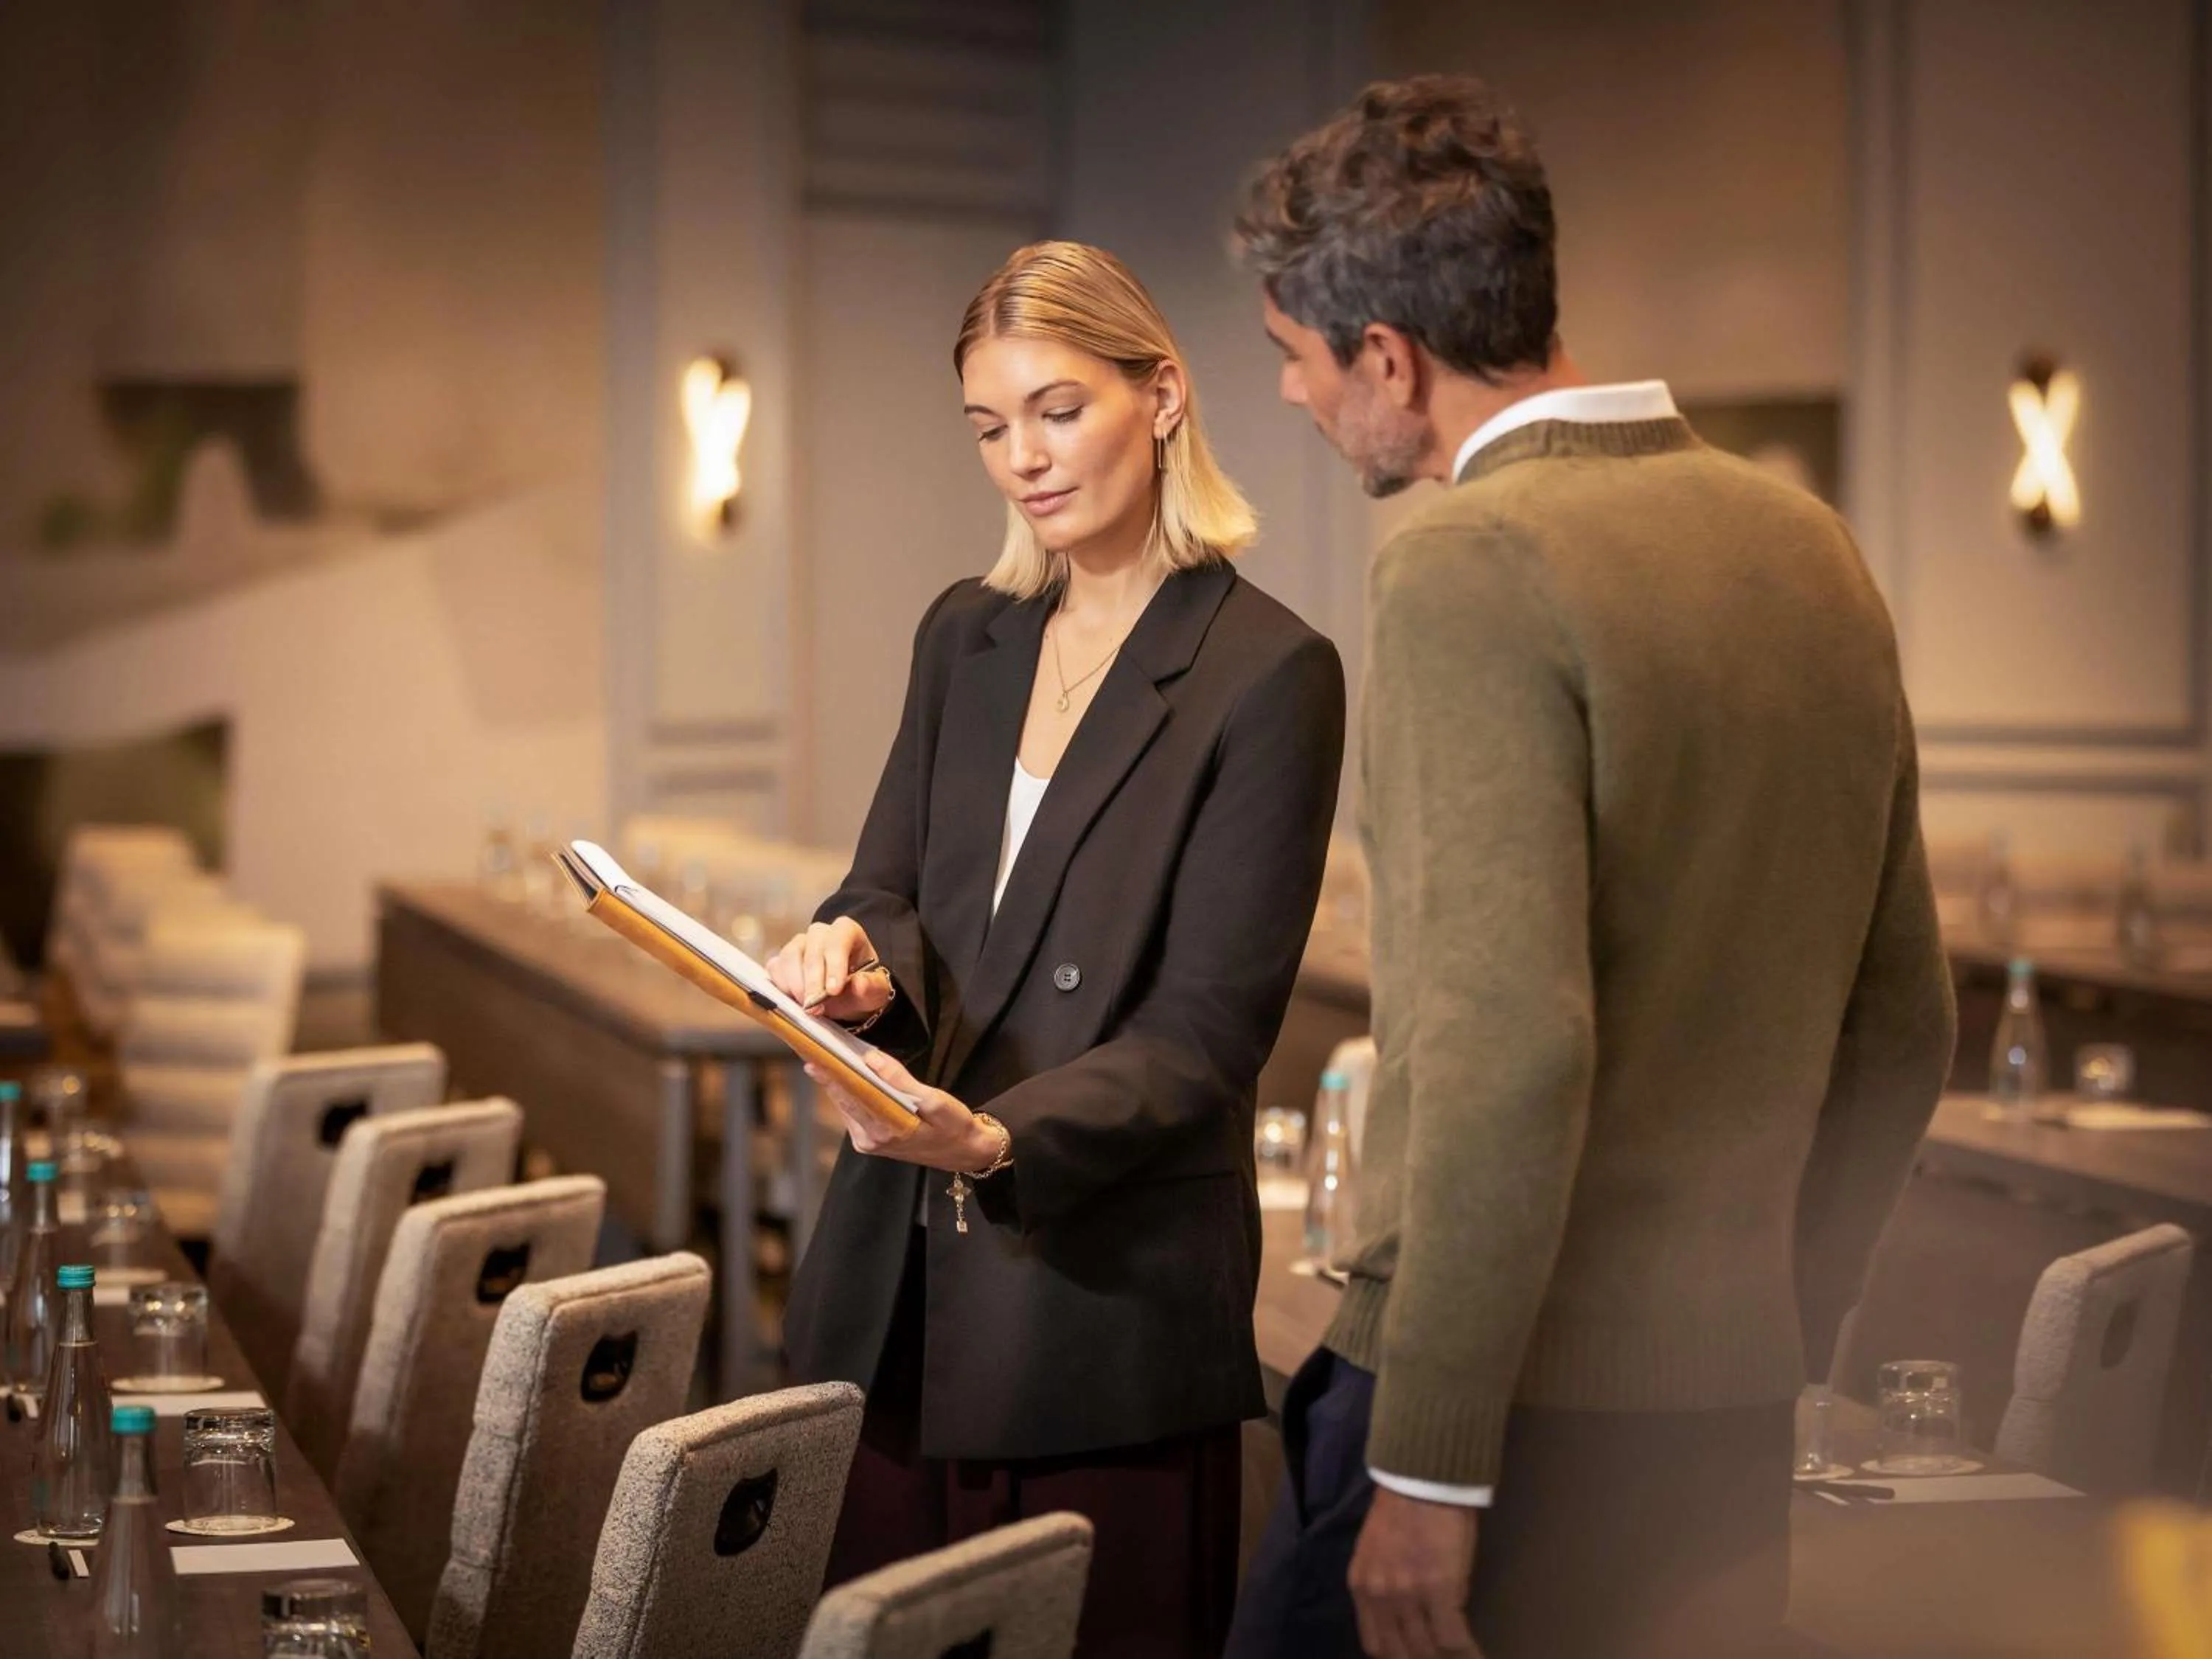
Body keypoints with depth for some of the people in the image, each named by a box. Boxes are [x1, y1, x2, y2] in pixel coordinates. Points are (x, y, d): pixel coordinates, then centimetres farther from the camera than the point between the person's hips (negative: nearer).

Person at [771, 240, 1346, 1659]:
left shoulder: (1267, 673, -8)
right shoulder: (965, 636, 12)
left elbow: (1208, 1031, -11)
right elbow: (895, 888, 12)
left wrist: (999, 1139, -27)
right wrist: (859, 955, -13)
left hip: (1107, 1293, -5)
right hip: (898, 1279, 6)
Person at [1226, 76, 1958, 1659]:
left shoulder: (1471, 567, -14)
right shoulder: (1807, 545, 10)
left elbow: (1507, 1047, -23)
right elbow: (1904, 1028, 15)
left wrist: (1427, 1466, -19)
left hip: (1521, 1405, -8)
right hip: (1732, 1415, 8)